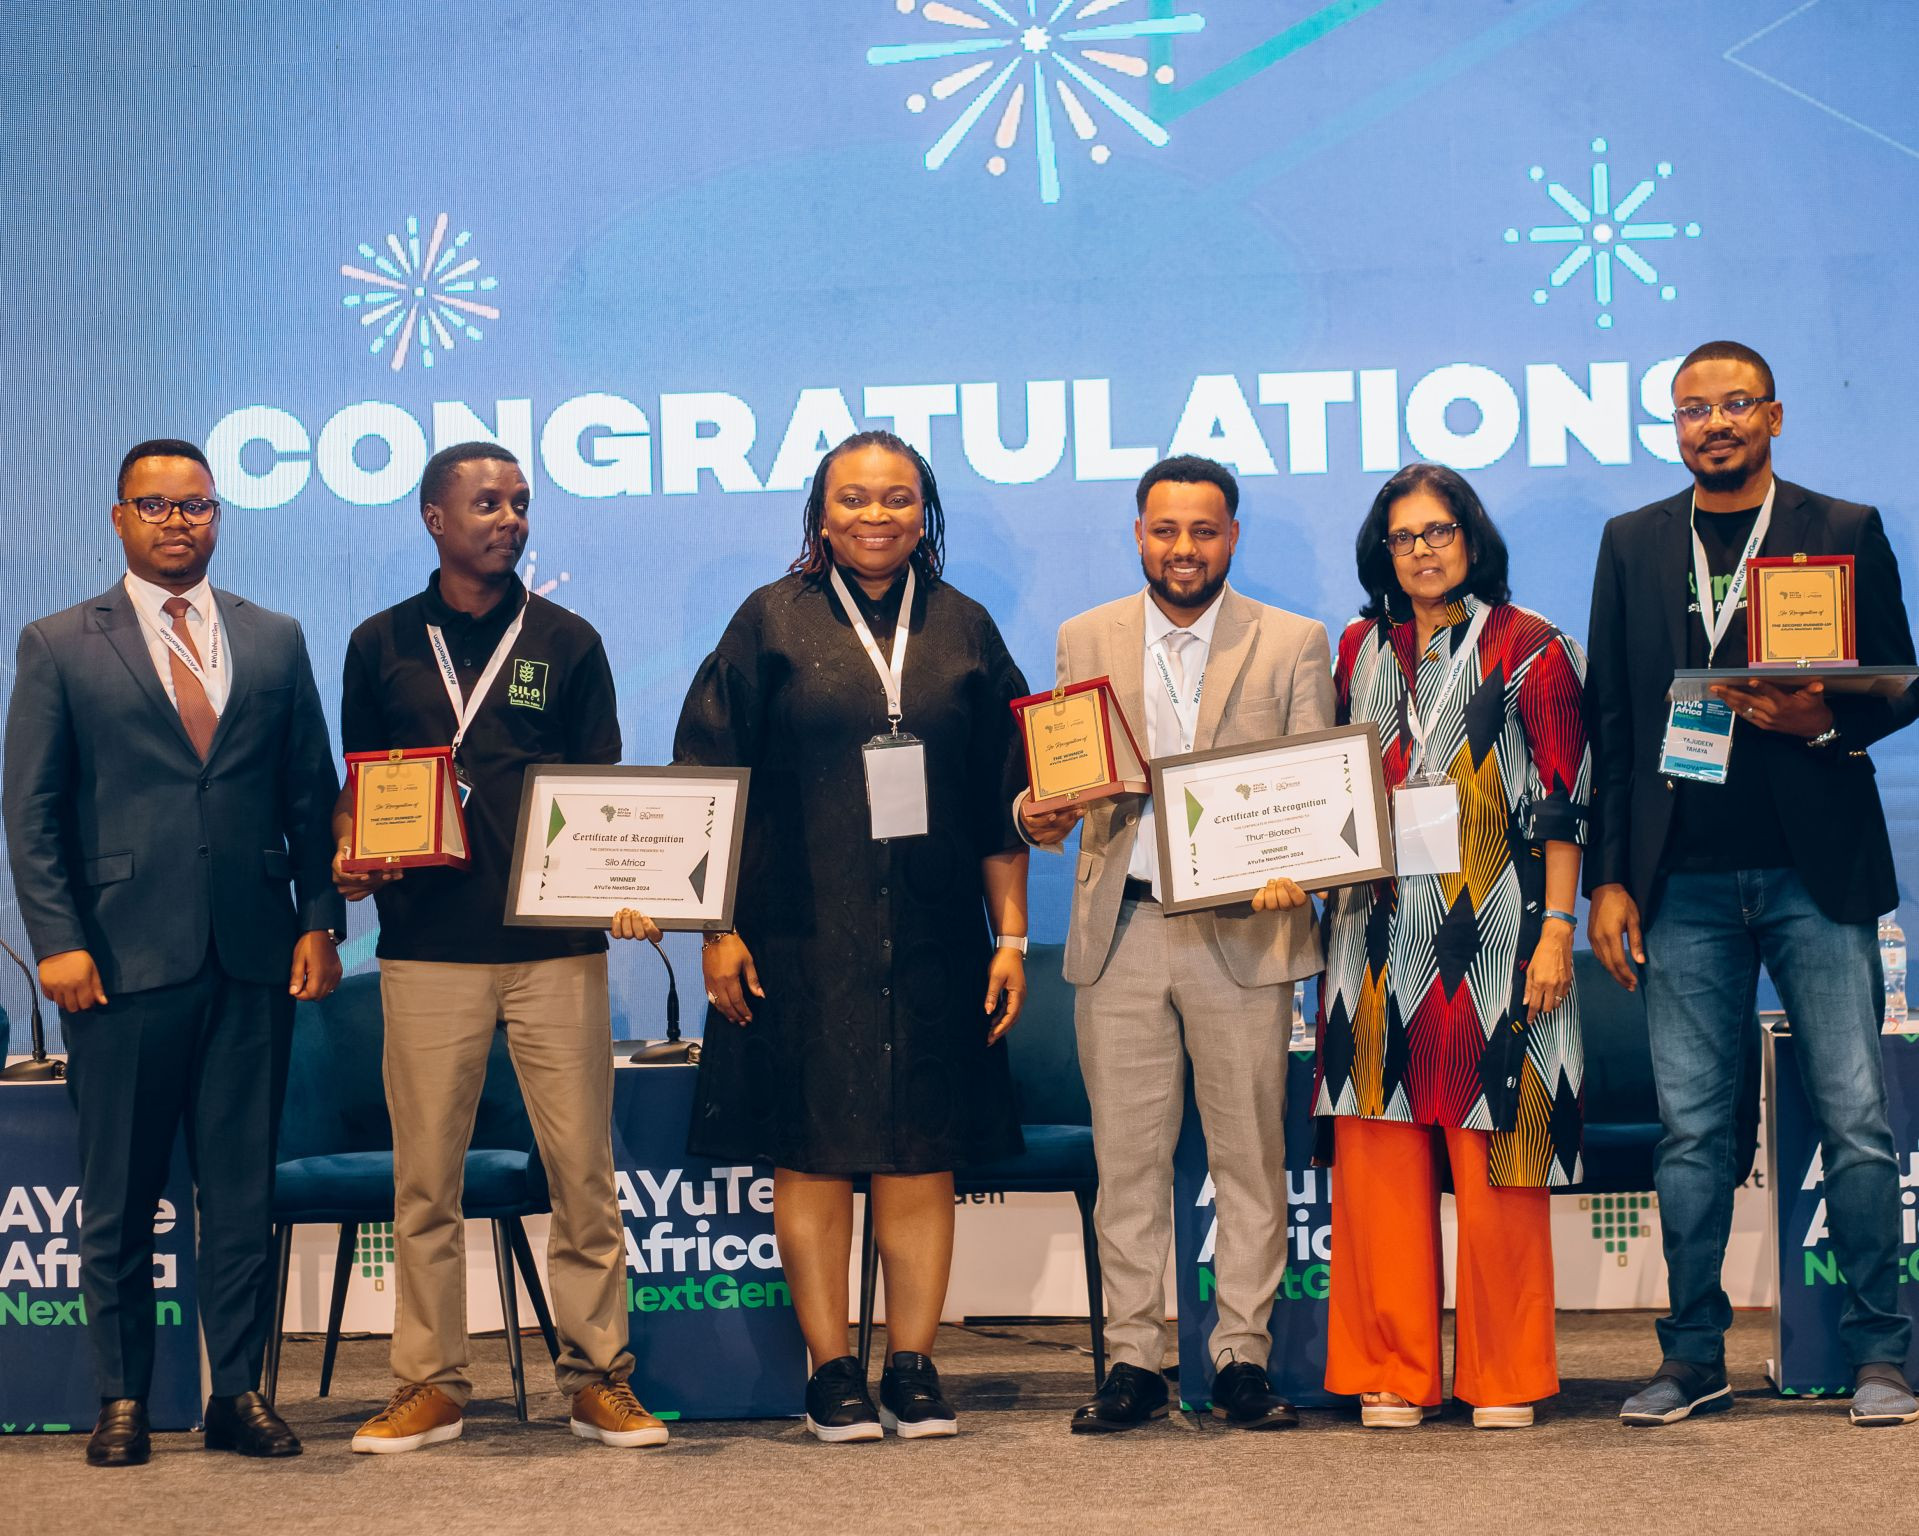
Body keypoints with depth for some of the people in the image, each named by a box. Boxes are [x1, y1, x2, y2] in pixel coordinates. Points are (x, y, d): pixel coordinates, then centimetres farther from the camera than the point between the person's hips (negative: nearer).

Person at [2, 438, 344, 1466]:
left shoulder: (275, 641, 12)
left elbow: (312, 793, 12)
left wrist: (318, 920, 3)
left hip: (254, 960, 2)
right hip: (123, 959, -2)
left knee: (243, 1189, 6)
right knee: (119, 1197, 5)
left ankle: (237, 1392, 14)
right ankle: (122, 1399, 16)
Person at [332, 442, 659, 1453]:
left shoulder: (567, 642, 11)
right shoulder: (381, 645, 12)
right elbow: (356, 788, 15)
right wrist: (351, 857, -5)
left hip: (557, 940, 0)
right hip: (427, 943, 0)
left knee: (582, 1167, -1)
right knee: (424, 1172, 2)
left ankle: (597, 1379, 7)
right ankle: (430, 1383, 11)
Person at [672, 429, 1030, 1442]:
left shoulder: (964, 630, 9)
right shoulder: (772, 623, 3)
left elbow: (1001, 798, 10)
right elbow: (708, 783, 0)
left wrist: (1010, 935, 6)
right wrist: (716, 927, -6)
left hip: (932, 939, 2)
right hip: (801, 934, -2)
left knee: (922, 1158, 4)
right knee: (812, 1152, 0)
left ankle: (914, 1367, 13)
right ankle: (831, 1371, 10)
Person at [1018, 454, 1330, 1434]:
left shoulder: (1293, 644, 6)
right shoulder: (1085, 641, 11)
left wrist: (1291, 869, -16)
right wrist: (1037, 813, -13)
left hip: (1243, 929, -1)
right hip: (1120, 931, 1)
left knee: (1250, 1155, 3)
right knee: (1126, 1158, 3)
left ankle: (1243, 1356, 11)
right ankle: (1132, 1361, 10)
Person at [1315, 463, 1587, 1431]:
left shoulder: (1528, 649, 2)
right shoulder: (1358, 652, 14)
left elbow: (1562, 801, -1)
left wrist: (1556, 929, -7)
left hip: (1491, 934, -3)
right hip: (1381, 934, 3)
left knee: (1494, 1152, -1)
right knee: (1379, 1157, 1)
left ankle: (1503, 1378, 9)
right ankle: (1393, 1374, 10)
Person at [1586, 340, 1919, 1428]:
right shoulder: (1633, 543, 12)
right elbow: (1610, 719, 10)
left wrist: (1826, 721, -16)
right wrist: (1608, 880, 5)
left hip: (1817, 871, -2)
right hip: (1684, 883, 2)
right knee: (1693, 1127, 4)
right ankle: (1696, 1357, 12)